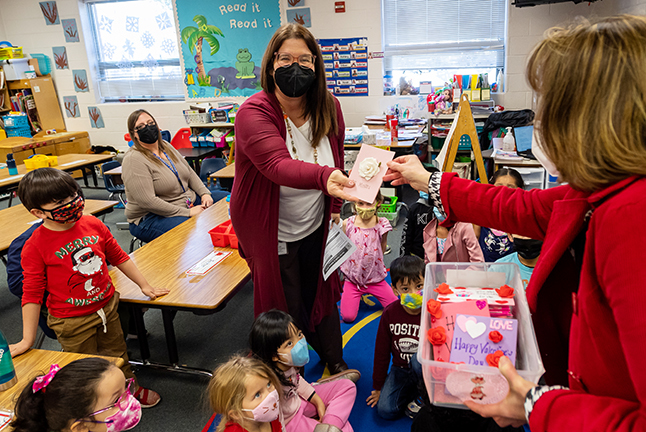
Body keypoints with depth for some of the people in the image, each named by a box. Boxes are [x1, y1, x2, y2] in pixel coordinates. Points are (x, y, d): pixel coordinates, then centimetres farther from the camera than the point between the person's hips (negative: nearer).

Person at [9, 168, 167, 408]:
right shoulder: (35, 246, -18)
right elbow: (32, 293, -13)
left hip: (107, 306, 4)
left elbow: (118, 256, 7)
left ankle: (130, 388, 48)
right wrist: (27, 339, -11)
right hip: (72, 321, -4)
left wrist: (144, 285, 10)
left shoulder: (93, 224, -6)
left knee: (117, 355, 24)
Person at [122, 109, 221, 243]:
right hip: (151, 217, -9)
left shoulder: (166, 146, 9)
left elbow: (189, 172, 18)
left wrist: (204, 193, -1)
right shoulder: (134, 160, -17)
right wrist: (187, 212, -23)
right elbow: (148, 202, -25)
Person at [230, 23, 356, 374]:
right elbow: (279, 165, -42)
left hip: (317, 227, 5)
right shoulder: (253, 113, -24)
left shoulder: (329, 108, -7)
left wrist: (335, 206, 9)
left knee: (324, 294, 21)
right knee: (286, 309, 11)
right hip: (274, 234, -4)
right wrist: (324, 177, -59)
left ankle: (335, 361, 47)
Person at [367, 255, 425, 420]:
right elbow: (382, 351, 0)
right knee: (386, 410, -15)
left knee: (419, 359, -35)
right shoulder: (390, 313, -10)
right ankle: (414, 390, 10)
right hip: (400, 369, 2)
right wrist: (378, 387, 6)